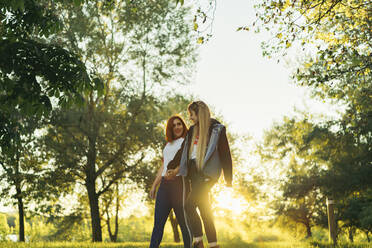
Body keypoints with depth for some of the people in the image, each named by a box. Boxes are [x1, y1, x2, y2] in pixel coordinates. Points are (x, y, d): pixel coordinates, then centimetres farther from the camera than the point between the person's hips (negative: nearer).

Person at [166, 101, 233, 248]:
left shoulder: (217, 130, -3)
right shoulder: (192, 131, 17)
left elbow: (225, 154, -4)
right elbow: (183, 151, 19)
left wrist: (228, 179, -6)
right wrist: (172, 168, 9)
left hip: (207, 173, -7)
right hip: (194, 172, 7)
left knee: (189, 204, -18)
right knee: (204, 209, 7)